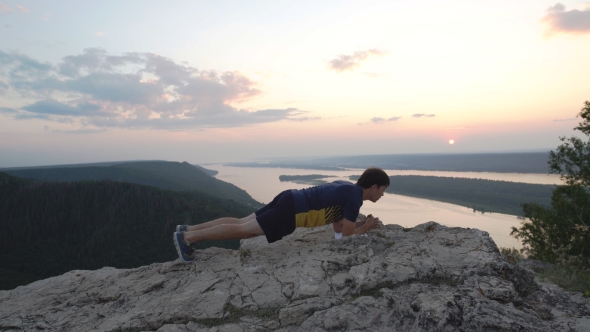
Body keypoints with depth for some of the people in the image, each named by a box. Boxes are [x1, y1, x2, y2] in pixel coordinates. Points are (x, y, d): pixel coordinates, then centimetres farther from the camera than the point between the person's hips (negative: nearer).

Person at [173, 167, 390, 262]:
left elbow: (338, 226, 26)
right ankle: (187, 237, -4)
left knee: (242, 223, 9)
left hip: (289, 201, 8)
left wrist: (363, 224, 21)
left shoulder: (346, 189, 19)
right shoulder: (355, 196, -9)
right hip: (292, 212, -8)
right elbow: (347, 234, -9)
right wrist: (366, 227, 7)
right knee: (243, 229, -7)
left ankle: (188, 230, 12)